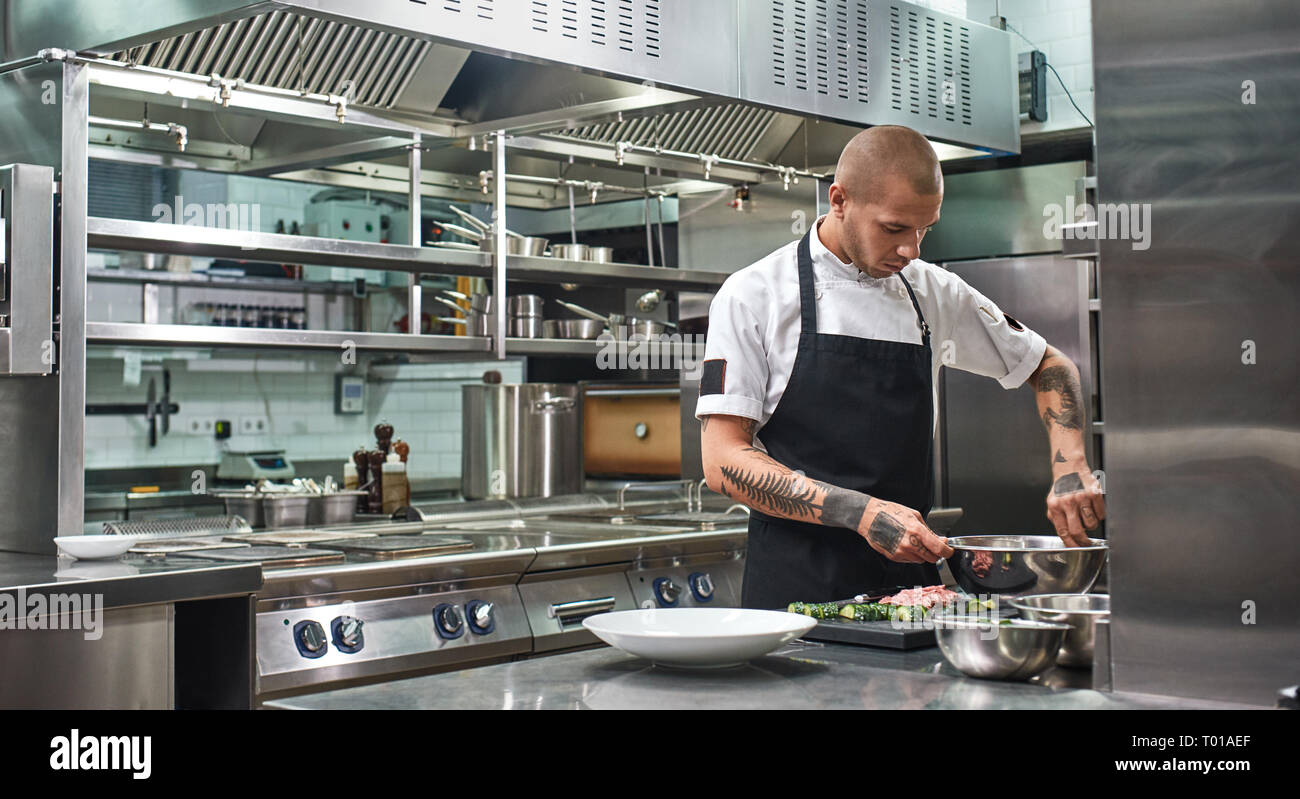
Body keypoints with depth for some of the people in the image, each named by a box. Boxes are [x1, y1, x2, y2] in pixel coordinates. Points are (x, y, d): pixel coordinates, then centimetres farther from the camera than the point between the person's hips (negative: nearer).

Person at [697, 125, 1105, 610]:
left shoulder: (933, 292, 10)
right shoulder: (753, 296, -3)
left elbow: (1048, 367, 24)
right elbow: (723, 462, -8)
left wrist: (1070, 469, 5)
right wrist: (862, 513, -19)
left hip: (909, 574, 4)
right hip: (797, 585, -4)